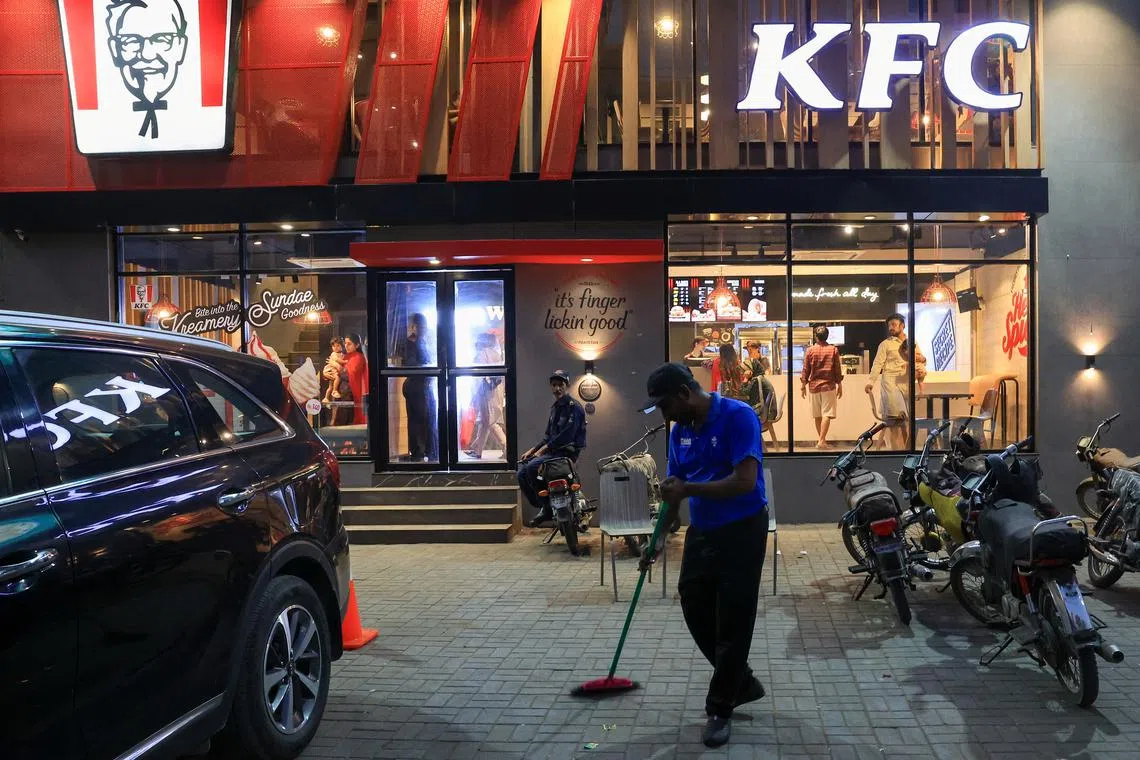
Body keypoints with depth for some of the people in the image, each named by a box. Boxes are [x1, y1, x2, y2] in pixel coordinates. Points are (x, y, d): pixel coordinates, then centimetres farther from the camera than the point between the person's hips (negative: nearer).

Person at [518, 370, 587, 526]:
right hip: (553, 450, 9)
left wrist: (544, 449, -15)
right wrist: (532, 450, 9)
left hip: (567, 452, -9)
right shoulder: (555, 408, 20)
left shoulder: (574, 407, -9)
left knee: (533, 467, -28)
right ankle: (540, 507, 4)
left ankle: (548, 508, -14)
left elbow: (566, 435, -19)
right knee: (522, 472, -6)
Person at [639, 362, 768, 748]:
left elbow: (745, 481, -25)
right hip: (701, 532, 8)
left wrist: (688, 489, -24)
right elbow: (673, 490, 12)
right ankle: (742, 682, 31)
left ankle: (720, 709, 15)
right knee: (696, 613, 12)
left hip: (741, 533, -7)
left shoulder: (738, 416, -18)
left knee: (733, 624, 1)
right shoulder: (680, 430, 4)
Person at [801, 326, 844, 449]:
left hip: (814, 385, 2)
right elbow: (838, 370, 1)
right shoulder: (833, 350, -2)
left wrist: (803, 385, 10)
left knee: (817, 415, 11)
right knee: (827, 414, -4)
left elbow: (806, 370, 1)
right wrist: (840, 385, 10)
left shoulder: (810, 350, -1)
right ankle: (821, 441, -14)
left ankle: (821, 440, 19)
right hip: (828, 385, -2)